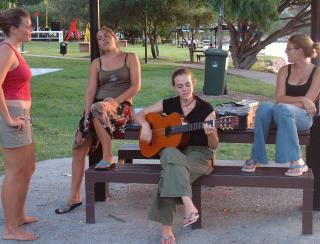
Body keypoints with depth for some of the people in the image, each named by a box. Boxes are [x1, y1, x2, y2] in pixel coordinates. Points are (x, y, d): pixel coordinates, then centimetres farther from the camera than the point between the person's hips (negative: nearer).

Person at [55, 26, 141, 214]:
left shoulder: (130, 58, 7)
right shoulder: (97, 63, 16)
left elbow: (136, 86, -2)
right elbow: (91, 90, 4)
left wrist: (115, 100, -15)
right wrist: (87, 112, -12)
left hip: (122, 107, -4)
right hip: (97, 107, 4)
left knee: (99, 108, -39)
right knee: (79, 145, -13)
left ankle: (108, 158, -23)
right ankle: (74, 197, -5)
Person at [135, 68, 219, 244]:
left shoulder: (205, 109, -2)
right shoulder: (168, 104, 7)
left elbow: (213, 146, -1)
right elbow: (140, 115, 14)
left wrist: (211, 134, -24)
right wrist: (145, 125, -8)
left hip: (198, 153, -2)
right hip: (172, 149, 3)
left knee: (172, 171, -34)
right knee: (172, 156, -37)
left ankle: (166, 227, -32)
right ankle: (188, 205, -45)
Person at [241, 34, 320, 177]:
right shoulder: (284, 71, 7)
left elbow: (308, 103, -12)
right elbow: (279, 98, -3)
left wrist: (285, 104, -16)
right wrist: (301, 99, -17)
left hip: (304, 117, -3)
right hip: (283, 116, 4)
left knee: (282, 108, -37)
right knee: (265, 107, -31)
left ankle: (297, 161, -34)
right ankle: (255, 158, -28)